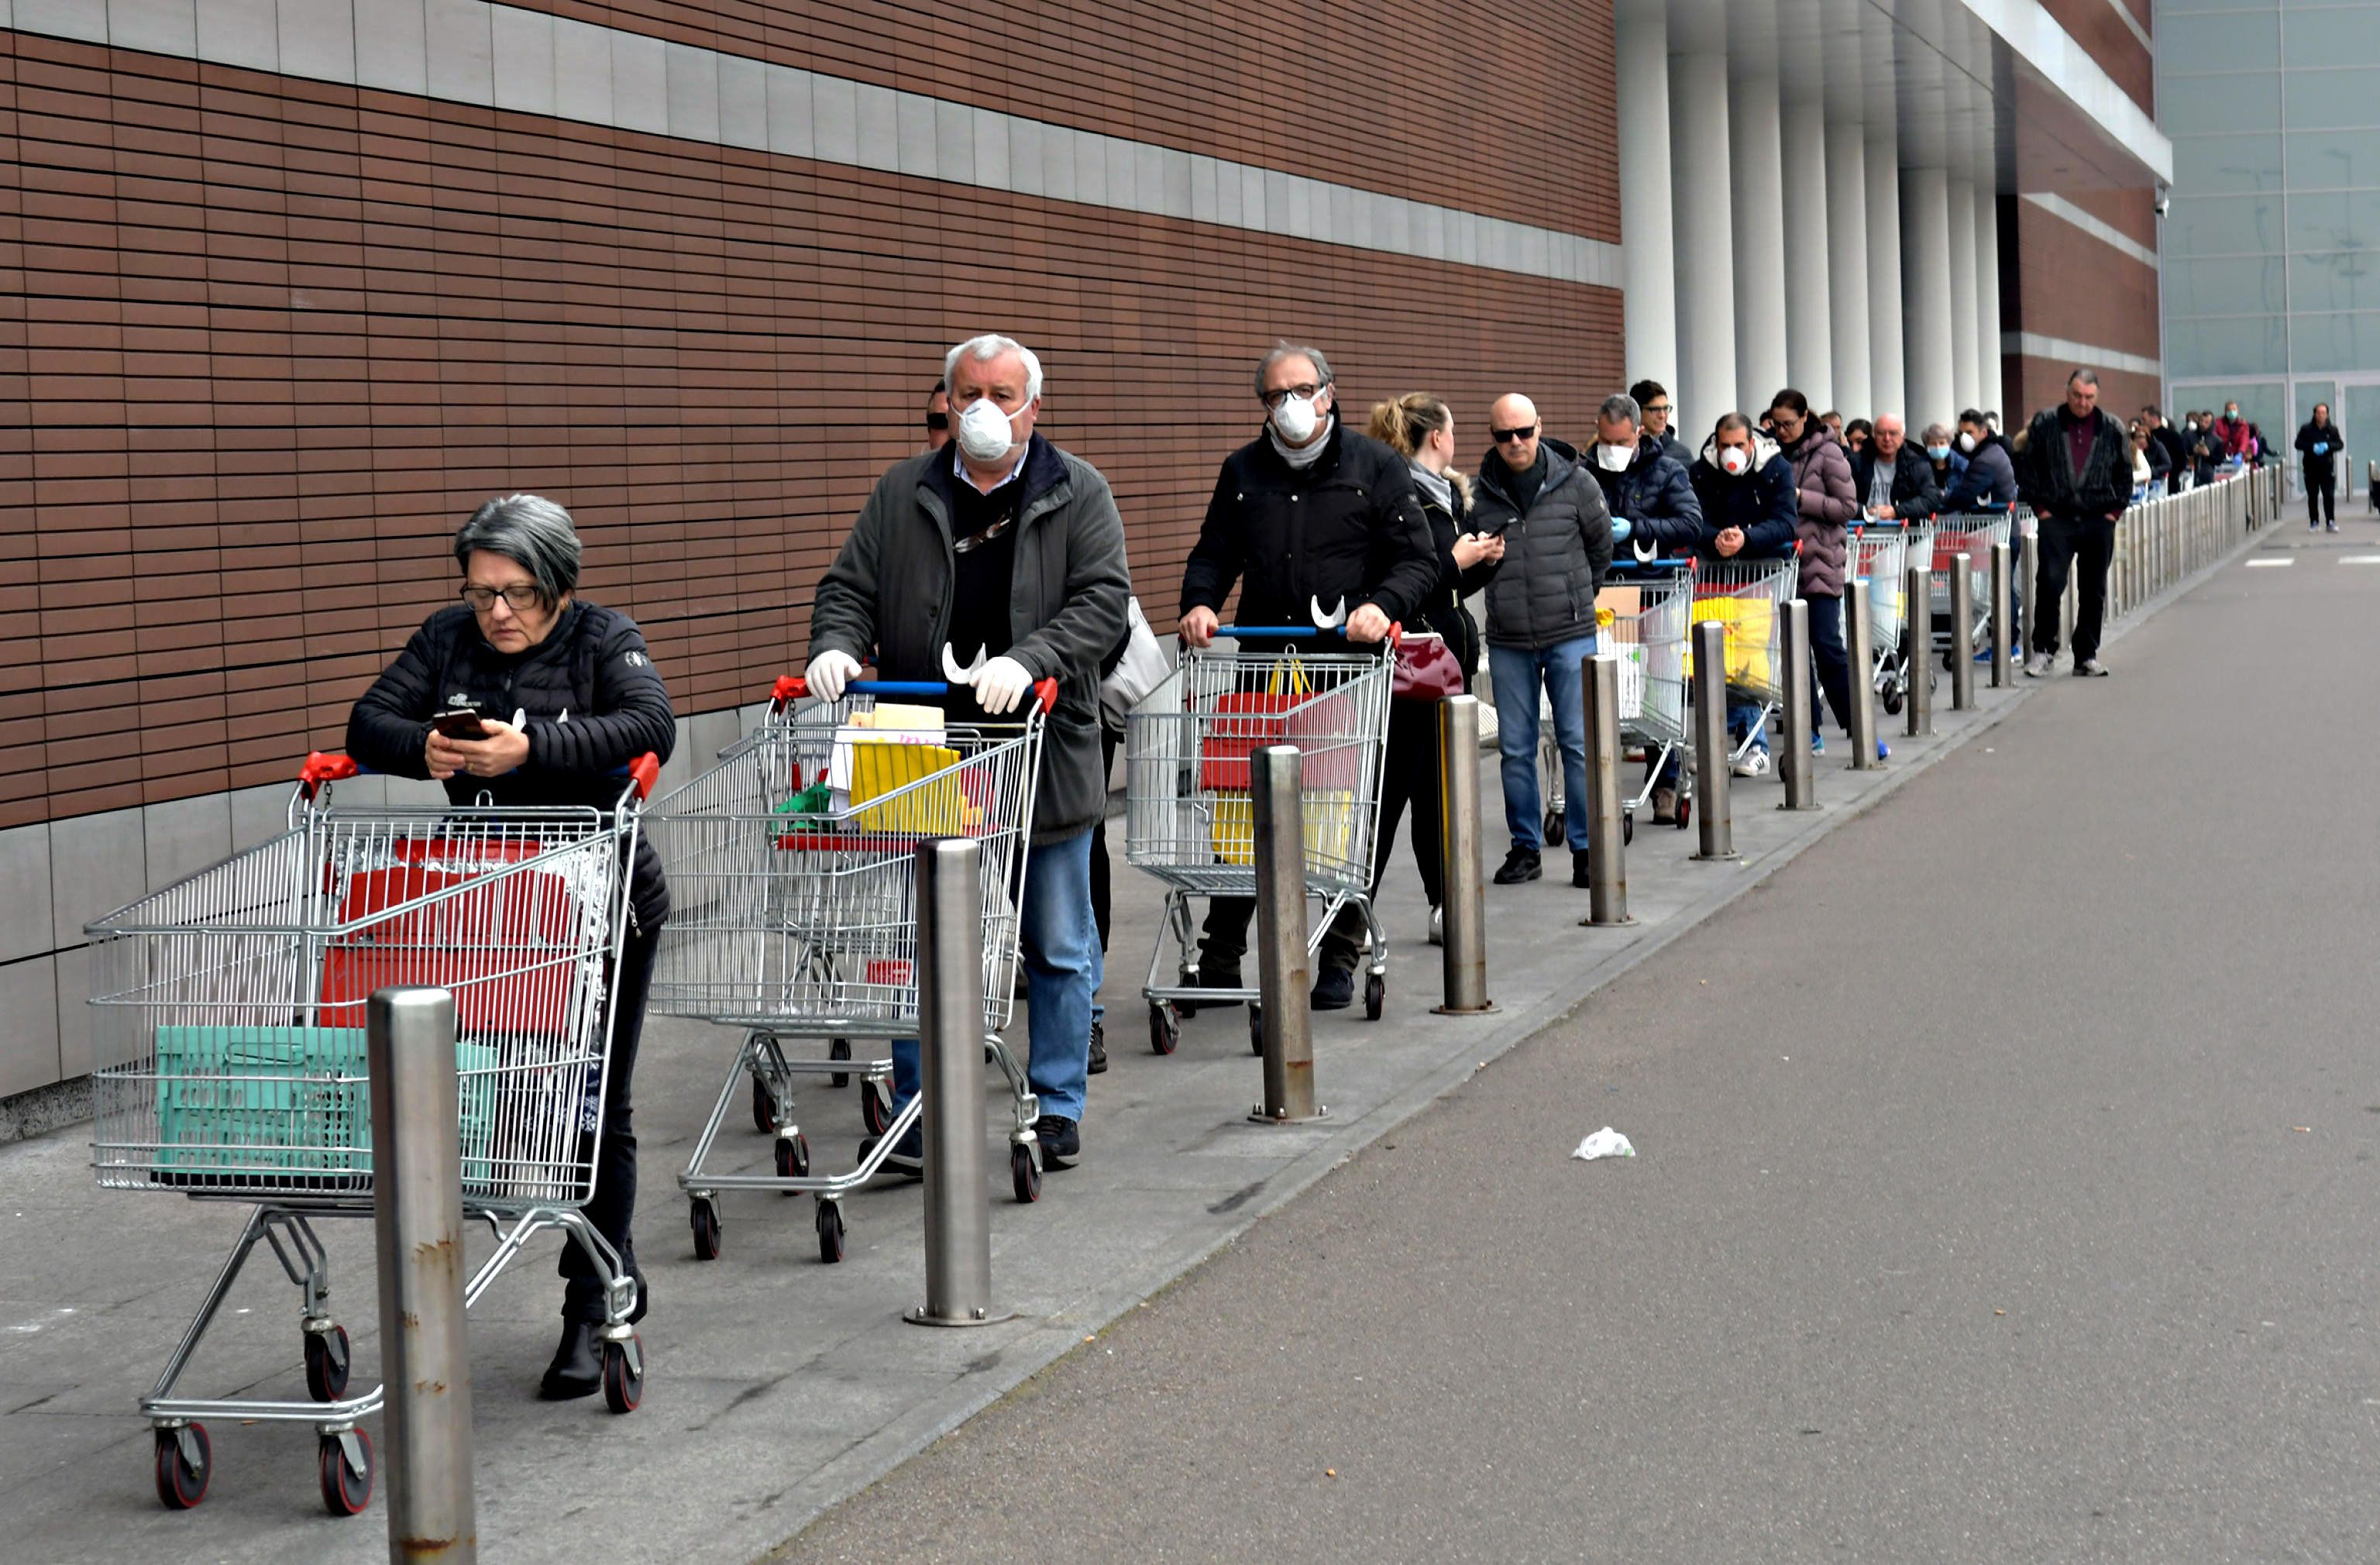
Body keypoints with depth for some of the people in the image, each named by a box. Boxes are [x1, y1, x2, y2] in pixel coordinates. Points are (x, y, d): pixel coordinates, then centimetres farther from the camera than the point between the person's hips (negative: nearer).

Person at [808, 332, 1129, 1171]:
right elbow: (848, 588, 9)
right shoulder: (903, 493, 9)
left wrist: (1029, 661, -24)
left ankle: (1057, 1108, 19)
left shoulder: (1078, 494, 2)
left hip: (1046, 761, -1)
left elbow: (1102, 600, -8)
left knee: (1059, 947, 7)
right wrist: (837, 646, -13)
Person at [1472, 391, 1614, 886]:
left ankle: (1585, 847, 7)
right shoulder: (1480, 493, 0)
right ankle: (1525, 847, 17)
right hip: (1508, 641, 2)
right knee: (1515, 749, 7)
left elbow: (1602, 548, 12)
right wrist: (1510, 599, 8)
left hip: (1570, 635, -2)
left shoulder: (1575, 482, -1)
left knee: (1578, 743, -1)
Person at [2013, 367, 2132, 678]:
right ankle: (2043, 650, -1)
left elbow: (2124, 473, 11)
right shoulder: (2045, 423, 0)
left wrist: (2115, 510, 3)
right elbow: (2027, 466, 4)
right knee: (2049, 582, -12)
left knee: (2094, 591, 5)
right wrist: (2039, 507, -1)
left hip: (2098, 521, 2)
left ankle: (2087, 655, 13)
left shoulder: (2112, 429, 4)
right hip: (2057, 518, -2)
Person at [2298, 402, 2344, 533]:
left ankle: (2331, 522, -1)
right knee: (2312, 496, 6)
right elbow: (2298, 444, -2)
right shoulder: (2306, 428, 1)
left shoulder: (2332, 429, 3)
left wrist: (2328, 446, -19)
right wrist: (2312, 447, -18)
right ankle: (2314, 522, 15)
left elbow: (2340, 444, 0)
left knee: (2329, 495, -4)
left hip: (2327, 468, 0)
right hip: (2311, 468, 0)